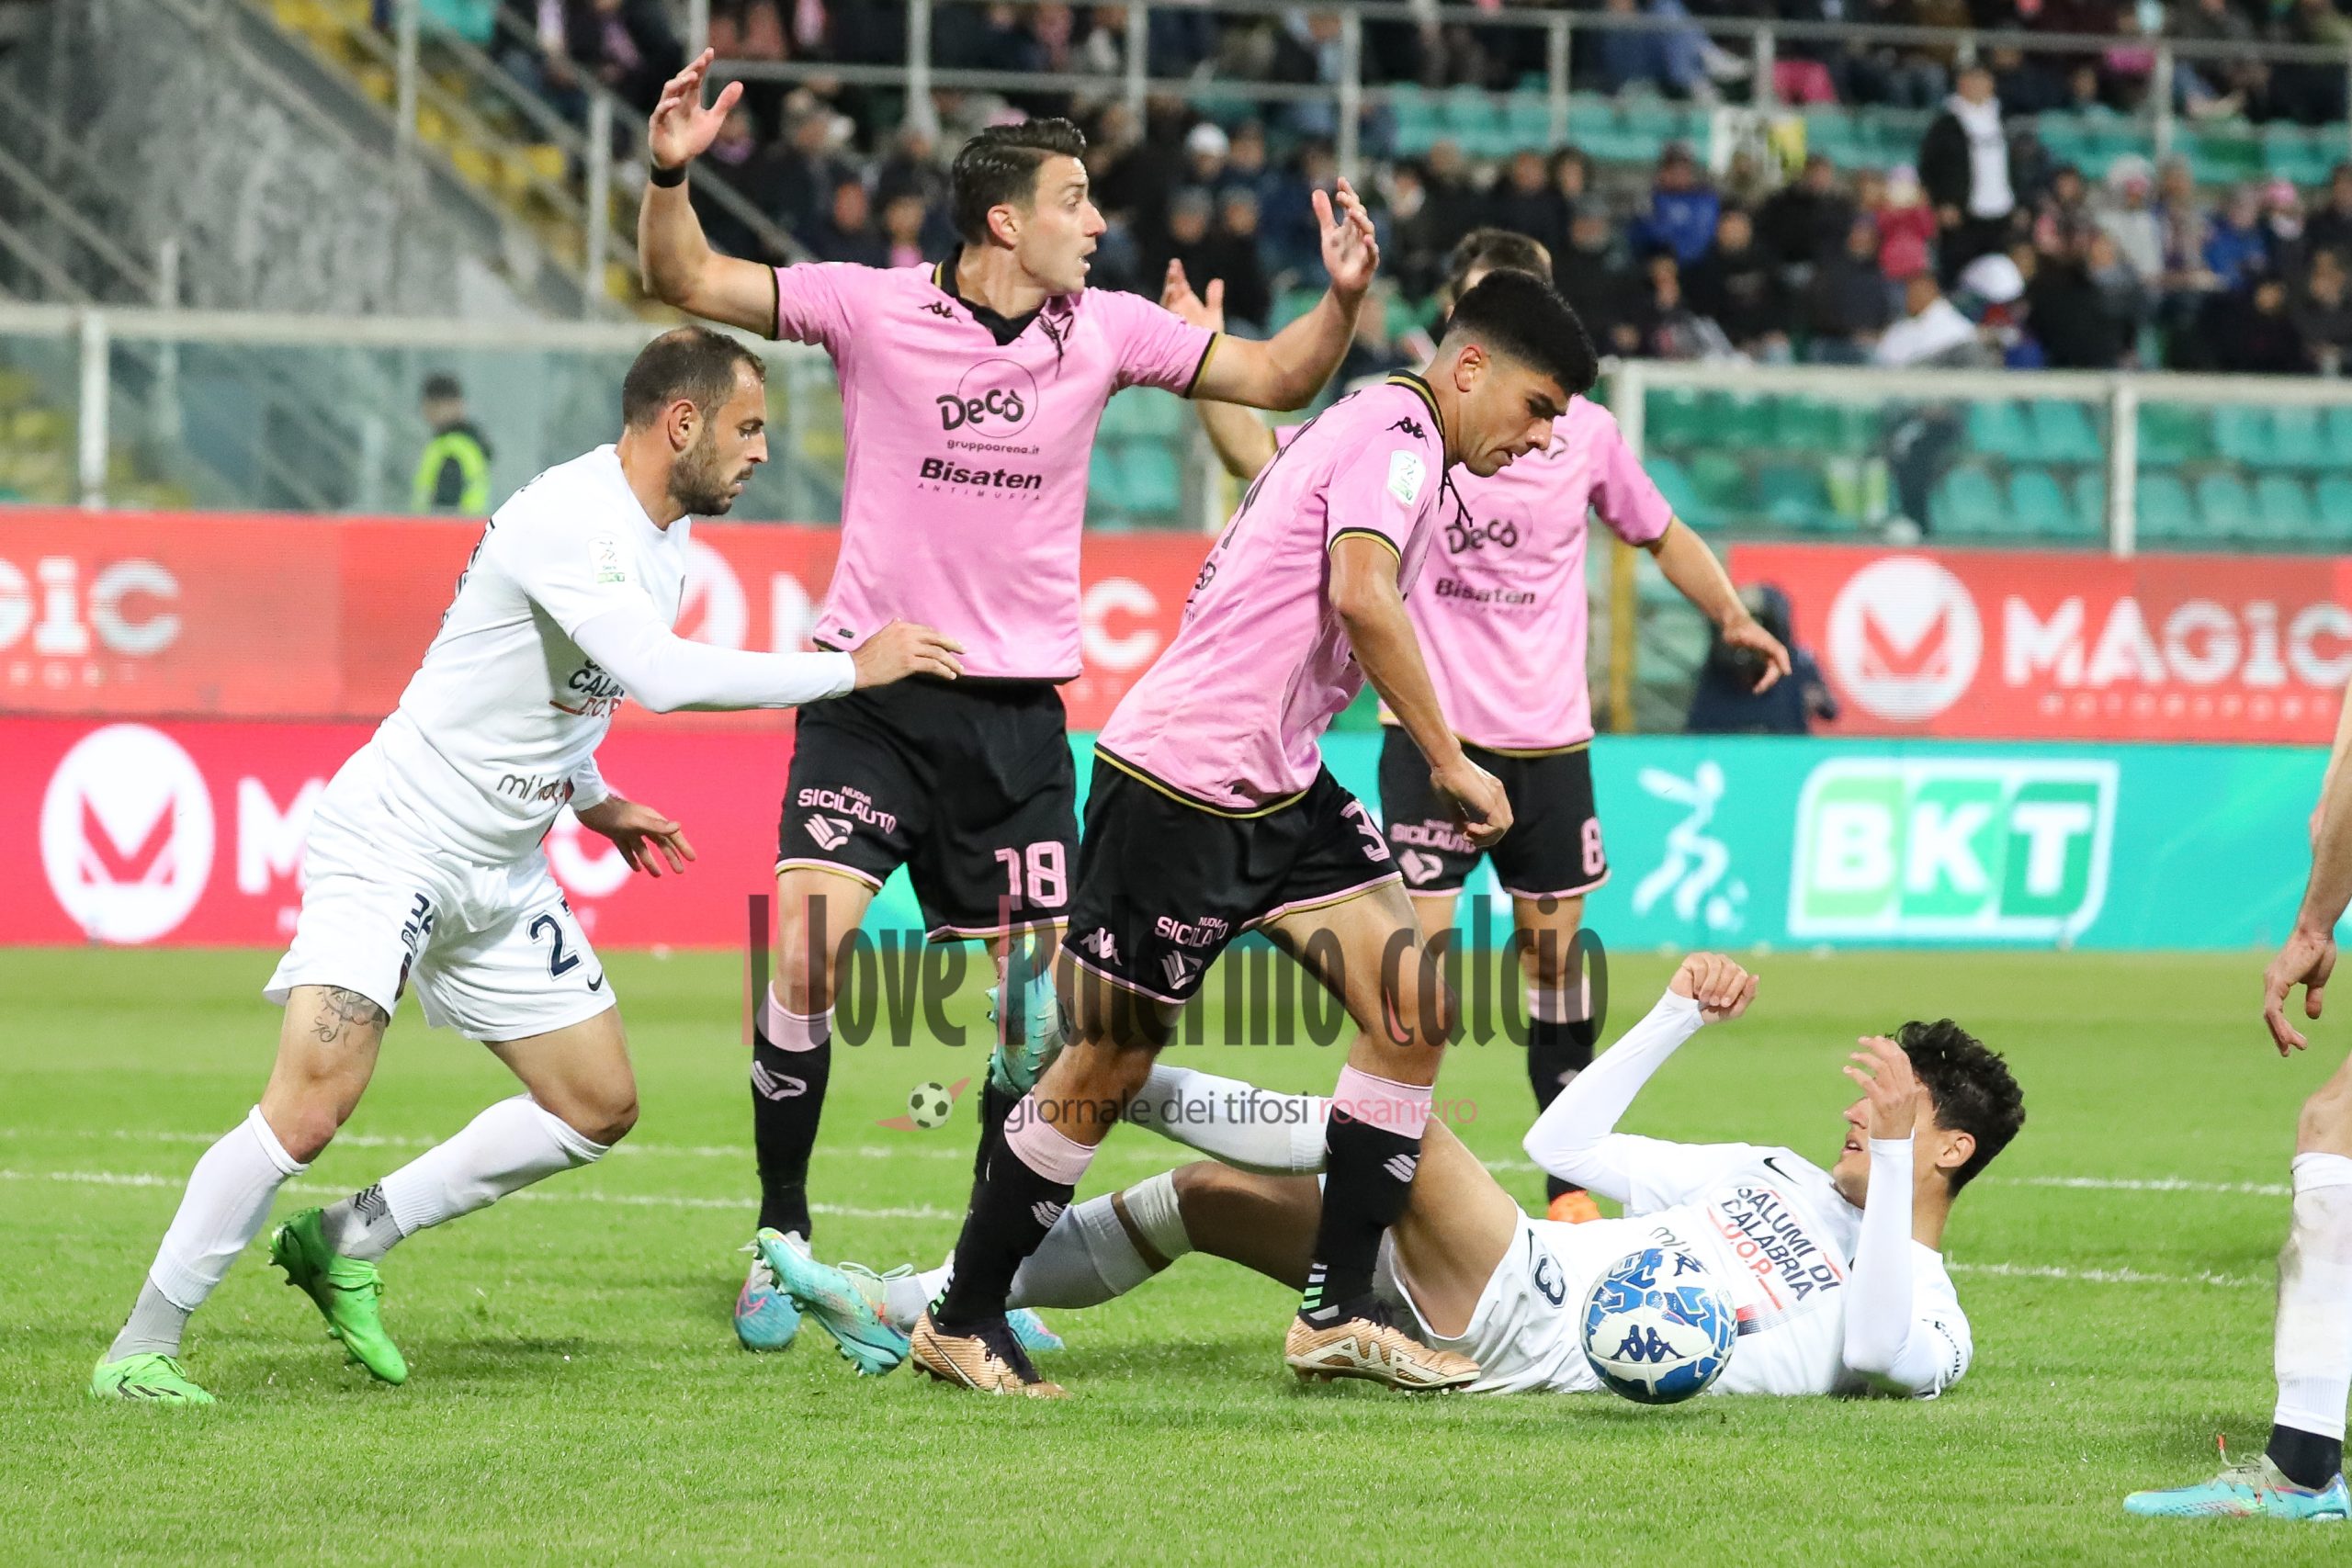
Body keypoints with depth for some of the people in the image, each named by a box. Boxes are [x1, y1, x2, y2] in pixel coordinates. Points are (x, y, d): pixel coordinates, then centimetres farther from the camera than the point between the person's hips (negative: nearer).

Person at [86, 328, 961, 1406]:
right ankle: (143, 1347, -8)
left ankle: (347, 1243, 19)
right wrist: (853, 669, -31)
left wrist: (592, 800, 15)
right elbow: (660, 675, -37)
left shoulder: (667, 537, 8)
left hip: (501, 873, 10)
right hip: (391, 842, -10)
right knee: (312, 1105, -21)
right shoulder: (566, 519, -24)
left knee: (599, 1107, 9)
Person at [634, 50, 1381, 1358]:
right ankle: (780, 1242, -4)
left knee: (1039, 1002, 2)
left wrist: (1344, 297, -6)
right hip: (870, 697, -3)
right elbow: (687, 282, -7)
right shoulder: (872, 309, -6)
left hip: (1018, 712, 3)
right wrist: (671, 174, -25)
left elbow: (1275, 380, 12)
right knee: (808, 946, -19)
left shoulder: (1108, 330, 4)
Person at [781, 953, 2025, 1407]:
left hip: (1542, 1336, -9)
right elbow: (1566, 1141, 29)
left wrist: (1892, 1153, -29)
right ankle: (919, 1310, 8)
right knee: (1202, 1196, 6)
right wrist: (1679, 1018, 23)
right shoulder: (1780, 1178, 26)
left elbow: (1882, 1350, -28)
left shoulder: (1923, 1315, 0)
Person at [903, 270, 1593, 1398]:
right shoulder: (1398, 431, -13)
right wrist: (1448, 761, -23)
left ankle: (1339, 1313, 1)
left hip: (1278, 792, 10)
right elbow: (1360, 594, -28)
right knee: (1108, 1066, -1)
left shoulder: (1377, 432, 18)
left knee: (1413, 1007, -2)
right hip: (1178, 783, -10)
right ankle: (961, 1321, 14)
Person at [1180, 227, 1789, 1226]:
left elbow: (1660, 534, 16)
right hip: (1432, 734, -2)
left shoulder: (1584, 434, 1)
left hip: (1550, 741, 2)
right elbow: (1261, 459, -7)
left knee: (1554, 948, 9)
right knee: (1417, 943, -9)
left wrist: (1730, 612, 2)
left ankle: (1571, 1179, 19)